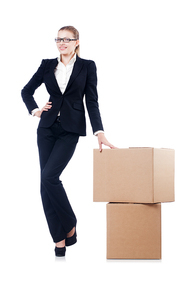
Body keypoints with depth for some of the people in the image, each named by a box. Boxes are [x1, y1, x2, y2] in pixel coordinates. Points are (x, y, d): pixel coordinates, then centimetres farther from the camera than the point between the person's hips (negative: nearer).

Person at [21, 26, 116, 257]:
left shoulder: (87, 66, 2)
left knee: (49, 176, -19)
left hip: (70, 129, -4)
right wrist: (35, 110, 1)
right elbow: (26, 91, 18)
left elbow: (92, 101, -3)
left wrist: (99, 132, -12)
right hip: (47, 128, 4)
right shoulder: (48, 65, 9)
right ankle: (59, 238, 5)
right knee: (46, 182, -2)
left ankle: (70, 225, 1)